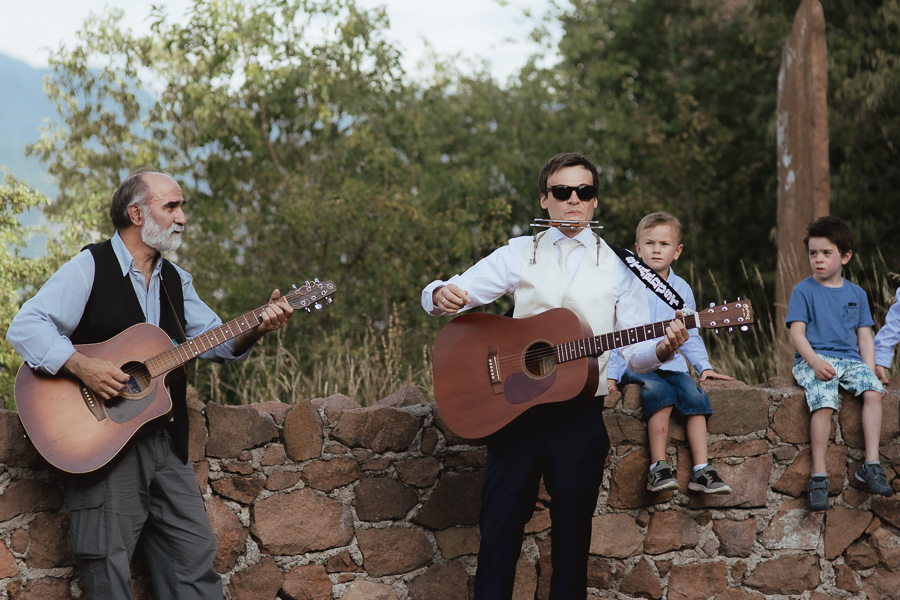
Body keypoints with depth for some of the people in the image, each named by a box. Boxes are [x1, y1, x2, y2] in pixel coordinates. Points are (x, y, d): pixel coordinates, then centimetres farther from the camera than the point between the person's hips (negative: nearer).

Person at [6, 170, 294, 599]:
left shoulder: (175, 281, 16)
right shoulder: (89, 268, -6)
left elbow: (216, 342, 12)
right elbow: (25, 327, -14)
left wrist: (256, 328, -8)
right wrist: (80, 365, -27)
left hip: (166, 441, 6)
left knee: (196, 555, 5)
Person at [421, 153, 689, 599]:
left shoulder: (615, 268, 7)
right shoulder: (520, 254, 9)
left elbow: (635, 352, 3)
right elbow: (455, 292, 4)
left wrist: (661, 348, -20)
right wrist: (440, 296, -20)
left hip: (580, 414, 0)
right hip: (515, 408, 0)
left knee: (572, 536, 4)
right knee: (499, 531, -1)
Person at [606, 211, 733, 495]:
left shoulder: (681, 289, 14)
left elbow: (690, 336, 22)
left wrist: (704, 366, 11)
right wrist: (611, 373, -5)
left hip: (671, 363, 4)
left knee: (694, 394, -23)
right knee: (659, 391, -33)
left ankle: (701, 469, -22)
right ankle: (658, 468, -32)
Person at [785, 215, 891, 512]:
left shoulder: (856, 294, 17)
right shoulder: (804, 291, 6)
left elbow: (865, 335, 16)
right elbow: (797, 332, -2)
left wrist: (870, 371, 0)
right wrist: (815, 362, -19)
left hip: (850, 359, 4)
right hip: (813, 359, -4)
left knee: (873, 391, -26)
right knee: (824, 401, -31)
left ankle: (871, 464, -24)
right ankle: (818, 475, -29)